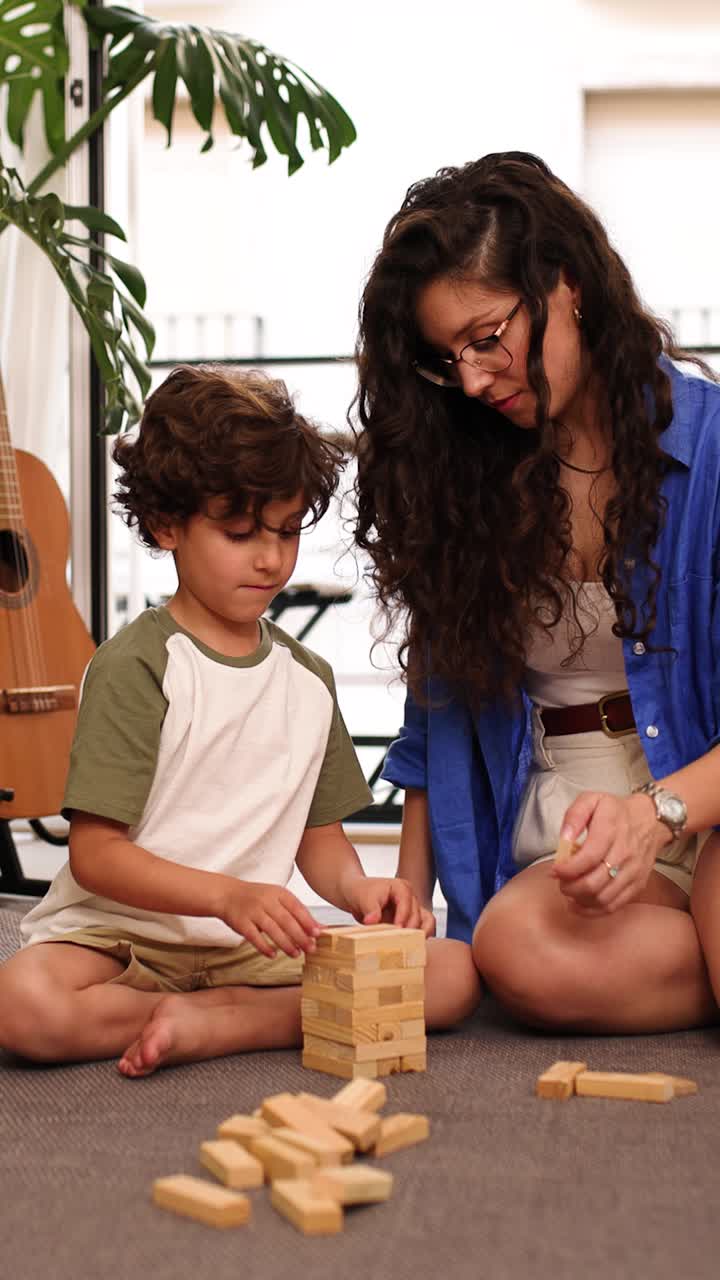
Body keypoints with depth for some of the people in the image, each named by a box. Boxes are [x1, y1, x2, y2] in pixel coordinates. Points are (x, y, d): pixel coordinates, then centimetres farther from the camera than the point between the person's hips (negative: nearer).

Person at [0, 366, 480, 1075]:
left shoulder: (308, 677, 12)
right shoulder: (133, 665, -7)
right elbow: (95, 855, -12)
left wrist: (358, 888, -8)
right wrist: (229, 895, -26)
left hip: (254, 948, 5)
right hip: (120, 937, -4)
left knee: (455, 971, -15)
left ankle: (206, 1025, -18)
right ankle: (299, 1018, -18)